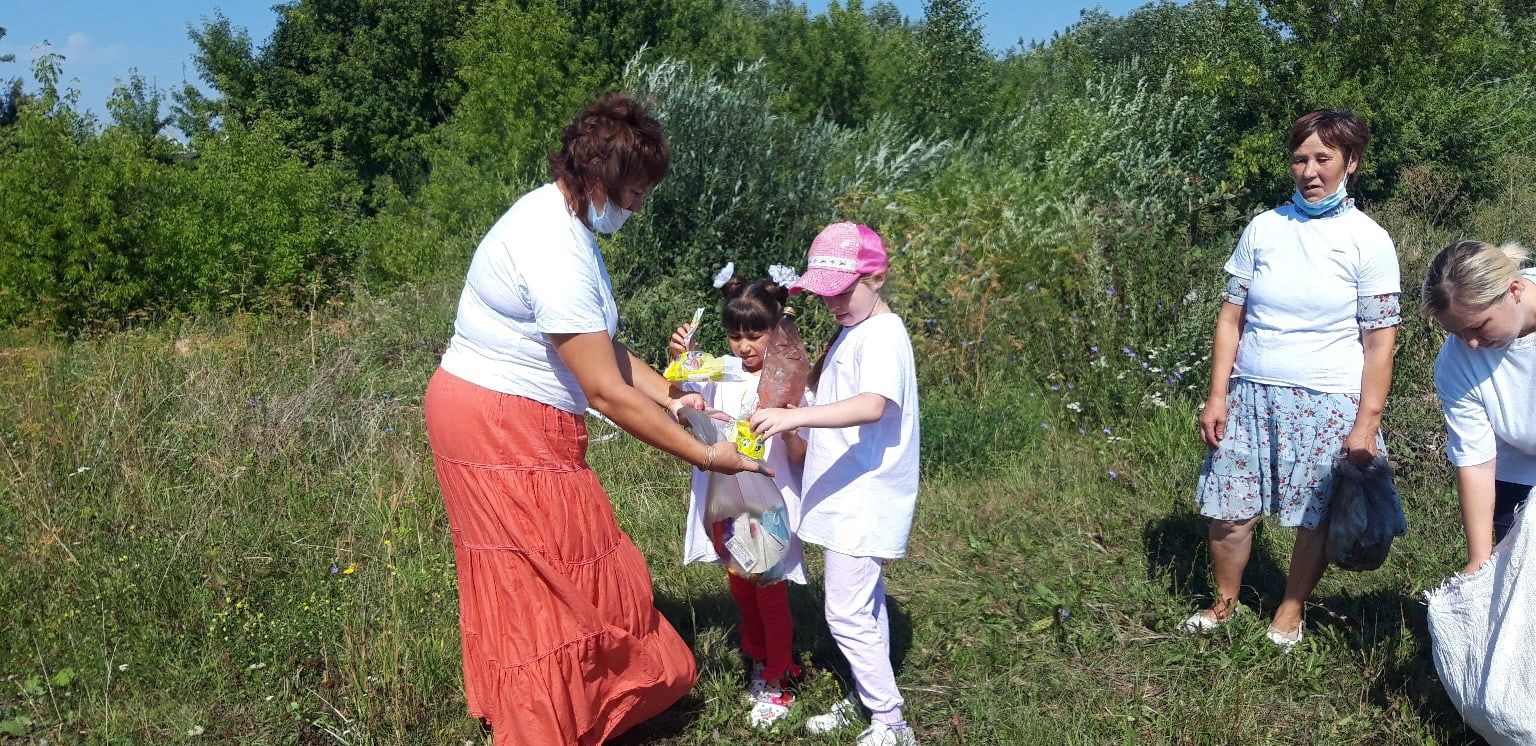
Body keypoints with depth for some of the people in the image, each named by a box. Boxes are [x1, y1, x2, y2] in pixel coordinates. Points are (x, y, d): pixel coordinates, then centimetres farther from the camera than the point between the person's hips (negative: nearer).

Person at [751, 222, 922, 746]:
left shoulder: (883, 335, -18)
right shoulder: (851, 331, 14)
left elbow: (873, 405, -36)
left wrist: (797, 416, -45)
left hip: (865, 503, -10)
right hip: (850, 500, 10)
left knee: (847, 613, -7)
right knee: (864, 605, 18)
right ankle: (868, 702, 30)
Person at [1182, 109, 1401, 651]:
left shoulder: (1368, 240, -4)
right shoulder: (1263, 228, 4)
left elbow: (1380, 341, -5)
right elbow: (1231, 317, 5)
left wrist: (1366, 425, -9)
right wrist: (1217, 396, -1)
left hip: (1328, 404, -2)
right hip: (1250, 395, 2)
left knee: (1316, 519, 7)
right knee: (1228, 510, 4)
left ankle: (1289, 615, 28)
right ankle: (1223, 606, 27)